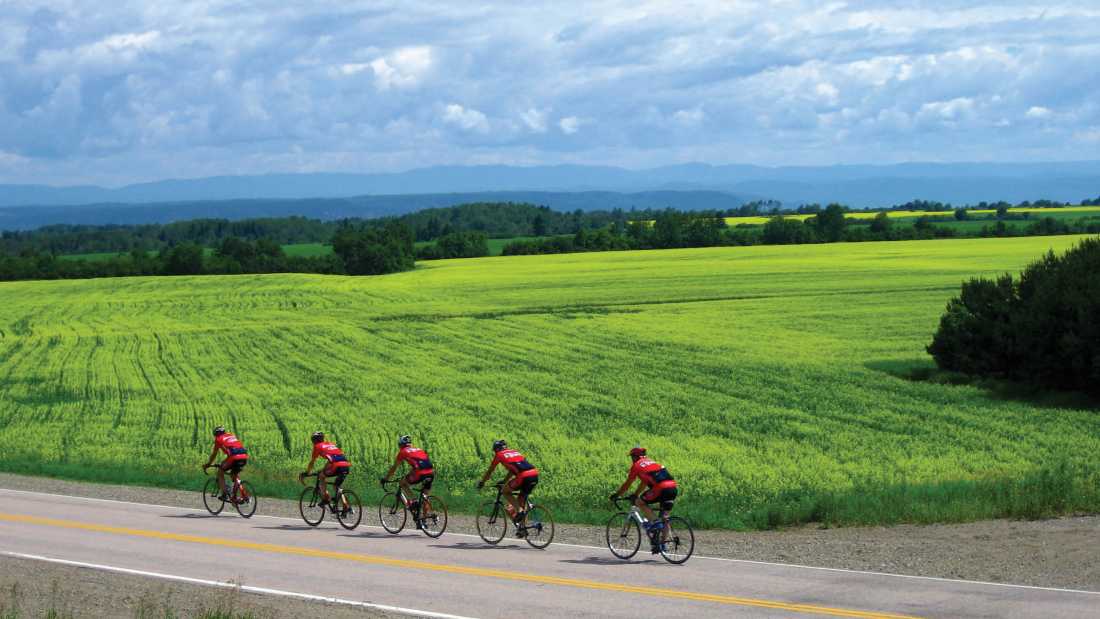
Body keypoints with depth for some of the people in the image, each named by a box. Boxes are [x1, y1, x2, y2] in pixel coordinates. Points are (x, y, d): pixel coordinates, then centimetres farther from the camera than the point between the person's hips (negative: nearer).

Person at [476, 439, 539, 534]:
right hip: (535, 474, 7)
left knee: (505, 491, 13)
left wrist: (481, 482, 35)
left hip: (524, 476, -7)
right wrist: (504, 481, 54)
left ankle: (519, 511, -4)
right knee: (522, 498, 20)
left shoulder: (499, 455, 13)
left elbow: (489, 471, 22)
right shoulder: (514, 452, 31)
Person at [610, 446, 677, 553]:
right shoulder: (651, 462, 31)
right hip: (673, 488, 7)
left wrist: (617, 495, 29)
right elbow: (644, 482, 42)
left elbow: (627, 484, 16)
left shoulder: (636, 465, 10)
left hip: (661, 488, -7)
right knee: (664, 517, 16)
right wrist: (636, 494, 52)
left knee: (640, 502, 10)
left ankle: (653, 523, -4)